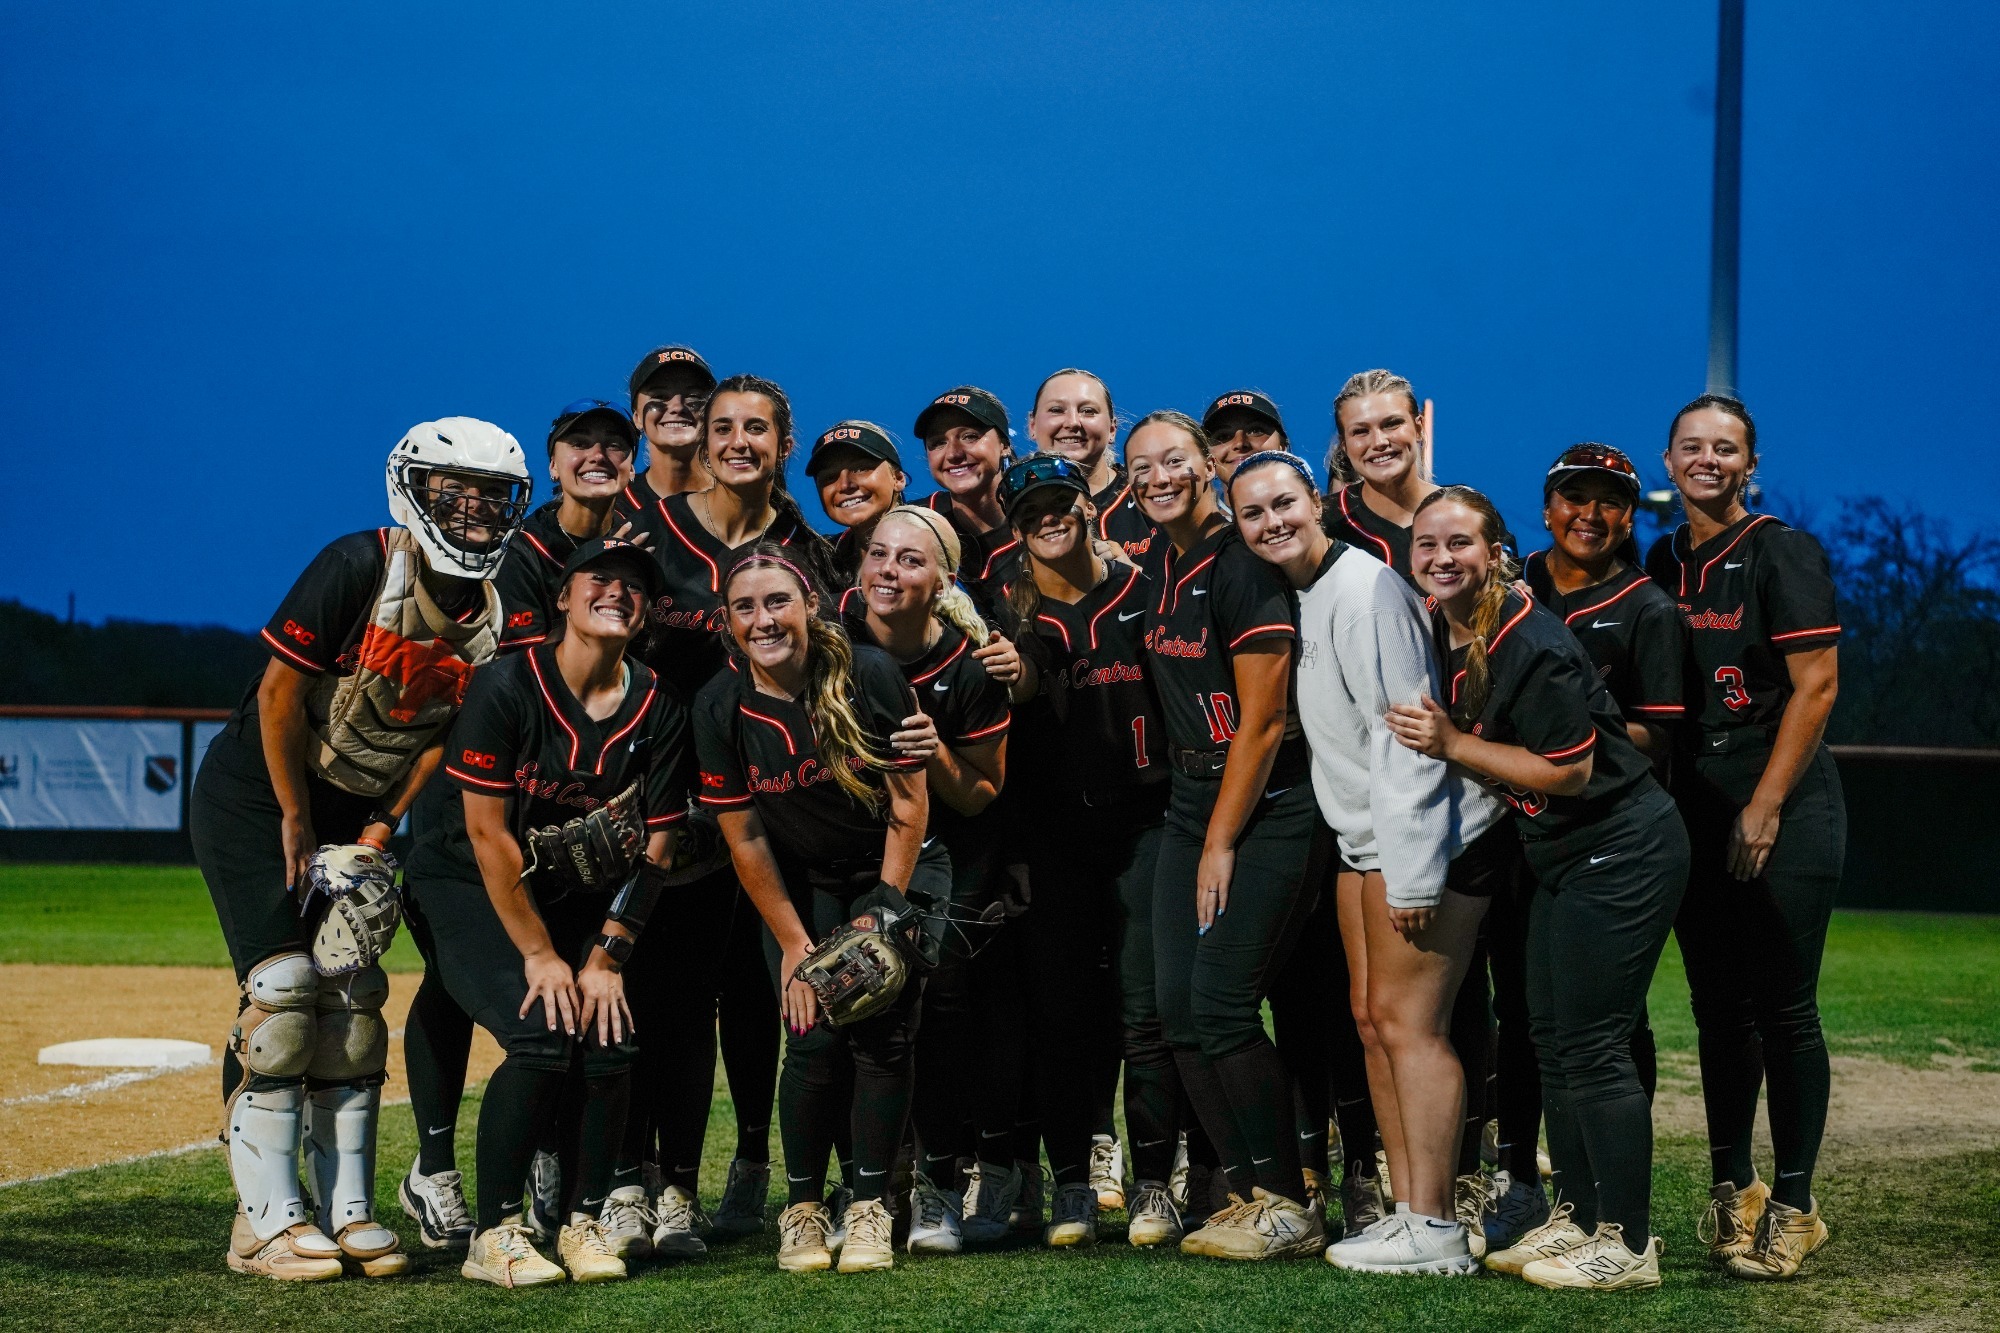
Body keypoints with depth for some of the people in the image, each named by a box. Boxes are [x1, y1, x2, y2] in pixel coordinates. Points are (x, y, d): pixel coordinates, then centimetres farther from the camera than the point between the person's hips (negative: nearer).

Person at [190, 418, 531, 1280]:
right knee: (282, 990, -13)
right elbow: (280, 693, -19)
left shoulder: (500, 616, -6)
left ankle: (347, 1211, 8)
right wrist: (297, 821, -12)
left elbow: (447, 732, 3)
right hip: (257, 792, -6)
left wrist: (383, 824, -4)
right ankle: (267, 1221, -9)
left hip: (355, 809, 6)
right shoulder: (361, 568, -23)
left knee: (355, 999, 2)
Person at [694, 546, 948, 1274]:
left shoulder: (869, 675, -21)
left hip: (896, 868, -1)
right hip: (801, 886, 1)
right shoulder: (719, 707, -15)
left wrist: (882, 916, -14)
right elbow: (743, 838, -8)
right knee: (815, 1037, -13)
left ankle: (870, 1207, -1)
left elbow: (910, 803, -14)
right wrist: (794, 943, -9)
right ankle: (803, 1207, 4)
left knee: (882, 1029, -13)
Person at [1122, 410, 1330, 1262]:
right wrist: (1195, 832, 15)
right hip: (1191, 800, 8)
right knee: (1180, 1010, 3)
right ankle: (1250, 1192, 12)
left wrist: (1222, 845, -13)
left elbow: (1262, 722, -15)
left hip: (1265, 809, -8)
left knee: (1221, 1003, -12)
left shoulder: (1241, 567, -14)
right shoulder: (1161, 564, 11)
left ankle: (1288, 1206, -1)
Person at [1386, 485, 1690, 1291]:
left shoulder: (1531, 647, -23)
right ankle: (1577, 1218, 25)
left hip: (1620, 852, -10)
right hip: (1564, 858, 10)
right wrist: (1441, 743, 1)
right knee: (1552, 1039, 14)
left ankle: (1627, 1246, 0)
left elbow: (1570, 771, -22)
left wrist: (1452, 745, -21)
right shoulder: (1441, 634, 4)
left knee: (1593, 1045, -7)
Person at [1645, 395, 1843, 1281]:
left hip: (1783, 812, -6)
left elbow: (1816, 686, -11)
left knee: (1783, 1011, -4)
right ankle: (1732, 1191, 20)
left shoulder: (1781, 553, -6)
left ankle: (1793, 1207, 3)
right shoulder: (1662, 563, 12)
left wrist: (1764, 807, -15)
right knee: (1719, 1007, 11)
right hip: (1693, 811, 6)